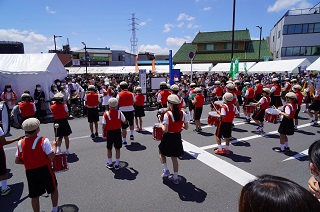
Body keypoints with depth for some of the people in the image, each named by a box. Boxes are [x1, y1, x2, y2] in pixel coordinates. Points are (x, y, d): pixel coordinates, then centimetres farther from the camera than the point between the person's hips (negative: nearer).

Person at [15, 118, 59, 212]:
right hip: (44, 170, -3)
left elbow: (17, 161, 2)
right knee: (54, 189, 20)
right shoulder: (43, 140, -18)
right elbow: (52, 156, -20)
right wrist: (54, 146, -4)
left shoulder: (20, 143, -3)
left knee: (34, 195, 17)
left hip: (30, 172, 4)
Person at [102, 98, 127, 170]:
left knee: (109, 148, 16)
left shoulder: (106, 114, -13)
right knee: (117, 148, 11)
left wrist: (104, 133, 3)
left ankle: (110, 164, 25)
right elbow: (125, 122, 1)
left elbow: (104, 125, -12)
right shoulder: (119, 113, -8)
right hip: (118, 131, 1)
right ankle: (117, 164, 18)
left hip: (109, 132, -1)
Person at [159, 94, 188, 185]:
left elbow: (165, 130, -21)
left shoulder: (167, 114, -20)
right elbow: (186, 127, 0)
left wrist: (161, 125, -2)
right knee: (174, 158, 19)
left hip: (168, 138, -4)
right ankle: (175, 177, 28)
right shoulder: (183, 113, -6)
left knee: (161, 153, 25)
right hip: (177, 137, 5)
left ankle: (165, 170, 18)